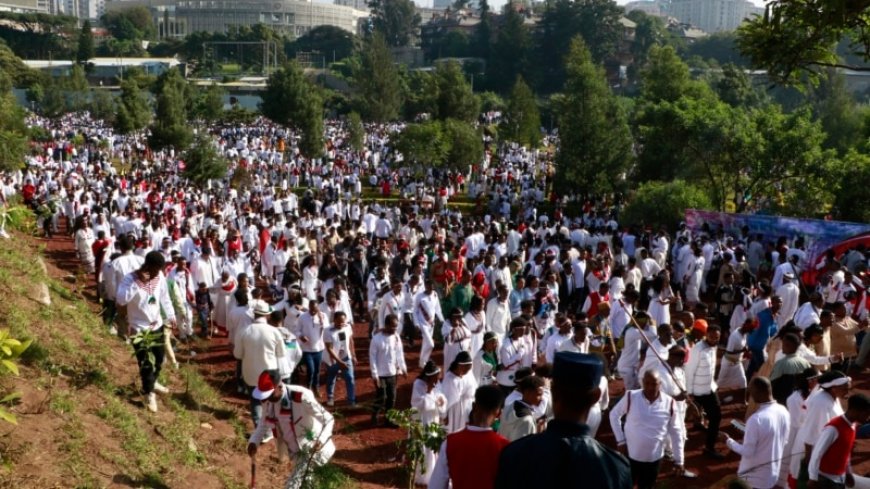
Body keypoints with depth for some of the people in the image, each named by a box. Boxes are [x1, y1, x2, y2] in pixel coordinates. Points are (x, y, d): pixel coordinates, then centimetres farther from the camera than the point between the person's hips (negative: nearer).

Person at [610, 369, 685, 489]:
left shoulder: (669, 403, -10)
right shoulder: (631, 397, -14)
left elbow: (675, 432, 0)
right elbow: (614, 415, 2)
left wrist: (678, 459, 3)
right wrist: (620, 440, -4)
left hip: (654, 458, 1)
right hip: (631, 455, -1)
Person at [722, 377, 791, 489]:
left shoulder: (756, 419, -30)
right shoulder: (783, 411, -6)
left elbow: (747, 452, -22)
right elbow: (784, 441, 9)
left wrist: (728, 441, -8)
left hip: (753, 478, -7)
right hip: (772, 475, 7)